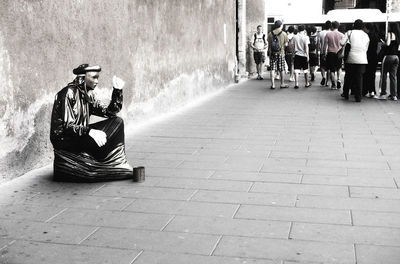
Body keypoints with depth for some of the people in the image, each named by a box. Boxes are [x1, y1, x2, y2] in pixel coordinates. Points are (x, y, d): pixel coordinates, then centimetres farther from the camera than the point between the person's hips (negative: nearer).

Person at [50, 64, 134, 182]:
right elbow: (67, 126, -24)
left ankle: (117, 165, -2)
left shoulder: (88, 94, 7)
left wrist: (118, 91, -2)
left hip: (80, 136, 8)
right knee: (98, 140, -34)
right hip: (63, 139, -8)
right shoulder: (69, 93, -17)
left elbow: (109, 112, 9)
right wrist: (90, 131, -36)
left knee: (117, 122, -1)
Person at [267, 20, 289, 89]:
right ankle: (282, 84, 16)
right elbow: (285, 44, -2)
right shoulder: (284, 34, -5)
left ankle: (273, 84, 2)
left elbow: (269, 44, 6)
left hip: (272, 53, 2)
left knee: (272, 69, 4)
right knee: (282, 69, 9)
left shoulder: (270, 33, 2)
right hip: (281, 53, -2)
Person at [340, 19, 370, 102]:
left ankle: (345, 94, 23)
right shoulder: (366, 35, 14)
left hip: (351, 59, -1)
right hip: (362, 59, 2)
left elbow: (342, 43, -6)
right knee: (359, 78, 3)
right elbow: (366, 49, 14)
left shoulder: (349, 32, 3)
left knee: (348, 77, 13)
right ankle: (358, 97, 3)